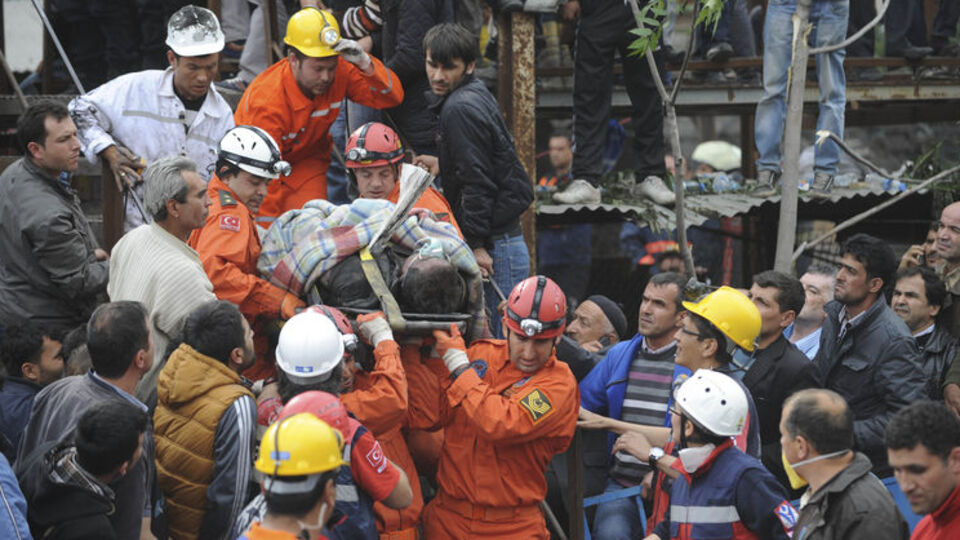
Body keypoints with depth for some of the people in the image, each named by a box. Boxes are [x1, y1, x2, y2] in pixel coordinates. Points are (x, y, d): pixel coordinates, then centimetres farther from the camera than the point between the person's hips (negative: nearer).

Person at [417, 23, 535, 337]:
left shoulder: (460, 109, -15)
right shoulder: (476, 95, 15)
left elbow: (477, 181, -18)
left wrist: (477, 245, -17)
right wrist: (443, 165, 29)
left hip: (495, 249, -10)